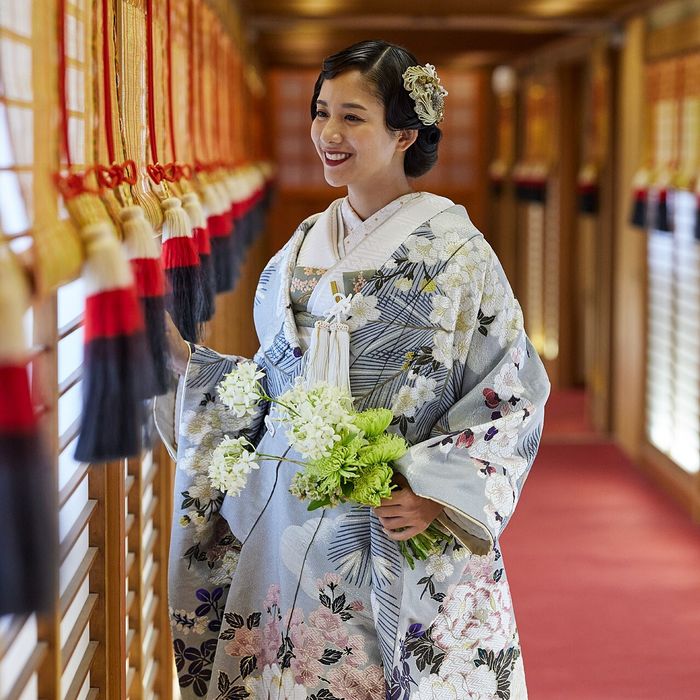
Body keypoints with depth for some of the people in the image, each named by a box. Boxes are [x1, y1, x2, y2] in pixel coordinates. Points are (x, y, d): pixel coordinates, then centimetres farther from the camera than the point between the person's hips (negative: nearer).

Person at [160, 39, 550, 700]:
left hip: (401, 528, -5)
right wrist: (180, 353, 5)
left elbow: (513, 392, -8)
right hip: (287, 521, 5)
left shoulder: (453, 250, -9)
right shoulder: (302, 247, 8)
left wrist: (438, 496, -18)